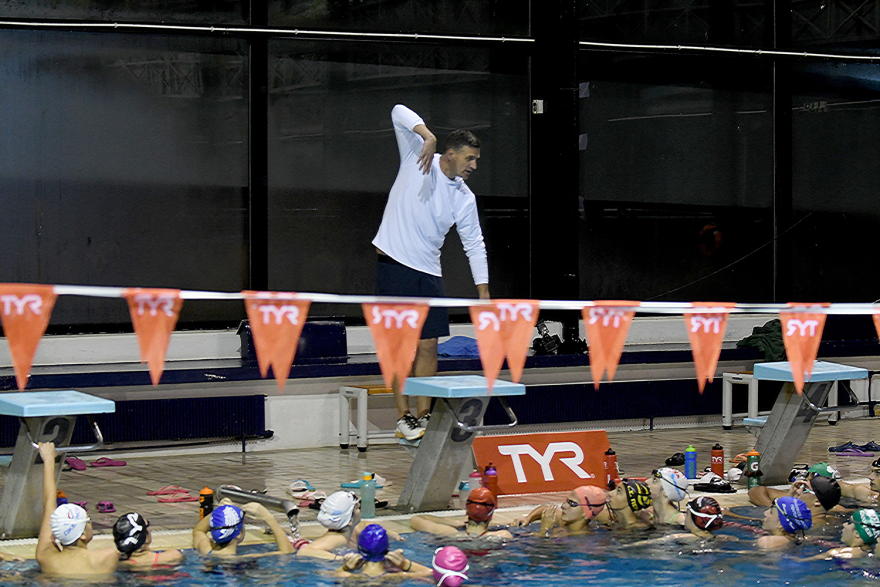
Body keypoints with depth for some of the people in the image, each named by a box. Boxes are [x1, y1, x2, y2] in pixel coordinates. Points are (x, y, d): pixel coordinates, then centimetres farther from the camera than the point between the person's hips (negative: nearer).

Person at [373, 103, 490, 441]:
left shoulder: (465, 199, 7)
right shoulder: (417, 158, -2)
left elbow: (475, 245, 10)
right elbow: (399, 112, -8)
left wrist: (484, 292, 4)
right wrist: (428, 136, -25)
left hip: (427, 274, 4)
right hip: (393, 265, -4)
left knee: (428, 345, 1)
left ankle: (423, 415, 10)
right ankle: (403, 416, -1)